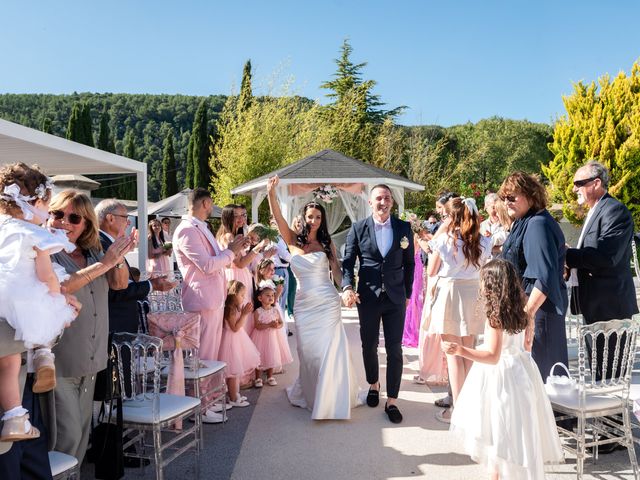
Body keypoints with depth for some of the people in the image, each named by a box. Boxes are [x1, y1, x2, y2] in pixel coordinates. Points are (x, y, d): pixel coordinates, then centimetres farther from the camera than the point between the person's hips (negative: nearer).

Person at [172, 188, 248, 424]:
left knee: (211, 353, 19)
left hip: (214, 298, 10)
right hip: (202, 300, -10)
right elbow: (207, 265, -22)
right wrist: (231, 251, -10)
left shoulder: (200, 228, 16)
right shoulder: (187, 230, -16)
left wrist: (232, 249, 8)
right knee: (202, 356, -1)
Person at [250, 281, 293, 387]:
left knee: (272, 357, 10)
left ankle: (270, 377, 26)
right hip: (261, 337, -3)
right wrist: (269, 325, -28)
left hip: (273, 336, 3)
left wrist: (277, 326, -22)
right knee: (260, 358, 4)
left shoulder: (276, 310, 0)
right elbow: (257, 326, -18)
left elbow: (281, 323, 0)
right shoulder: (257, 311, -11)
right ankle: (258, 378, 19)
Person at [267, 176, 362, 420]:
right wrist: (271, 193, -25)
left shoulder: (326, 242, 2)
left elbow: (337, 271, -1)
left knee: (328, 351, -1)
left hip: (327, 304, -1)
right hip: (303, 305, 2)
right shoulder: (293, 241, 3)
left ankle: (330, 399, 16)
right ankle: (308, 394, 33)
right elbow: (278, 217, -9)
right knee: (308, 353, 10)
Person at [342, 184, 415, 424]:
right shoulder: (358, 229, -2)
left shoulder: (404, 228, 1)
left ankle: (391, 400, 14)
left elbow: (409, 263, 8)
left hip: (395, 298, 0)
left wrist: (407, 293, 7)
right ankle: (373, 384, 40)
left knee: (394, 349, 2)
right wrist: (347, 287, -16)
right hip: (368, 297, 0)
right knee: (369, 346, 14)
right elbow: (347, 262, -1)